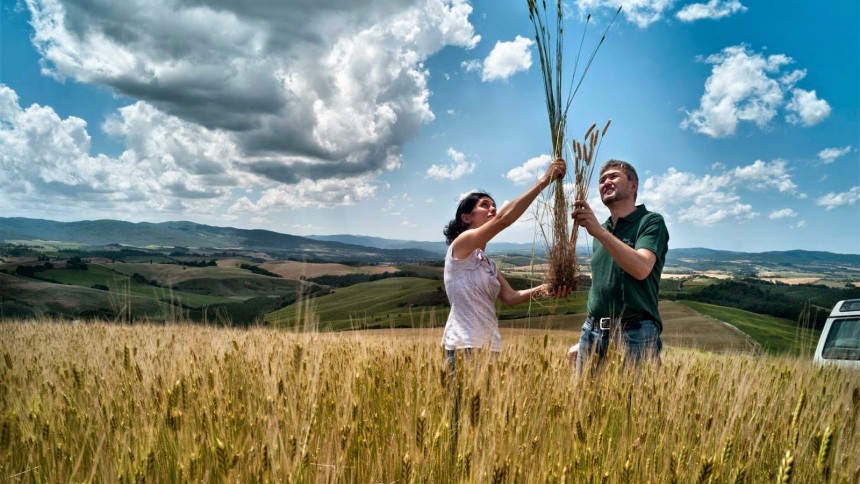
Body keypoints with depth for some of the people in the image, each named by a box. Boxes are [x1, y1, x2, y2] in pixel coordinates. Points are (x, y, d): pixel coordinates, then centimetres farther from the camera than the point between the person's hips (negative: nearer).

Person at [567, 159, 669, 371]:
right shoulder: (601, 232, 17)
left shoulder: (651, 221, -2)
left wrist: (599, 232, -26)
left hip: (634, 333, -6)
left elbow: (641, 269, -20)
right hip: (593, 332, 6)